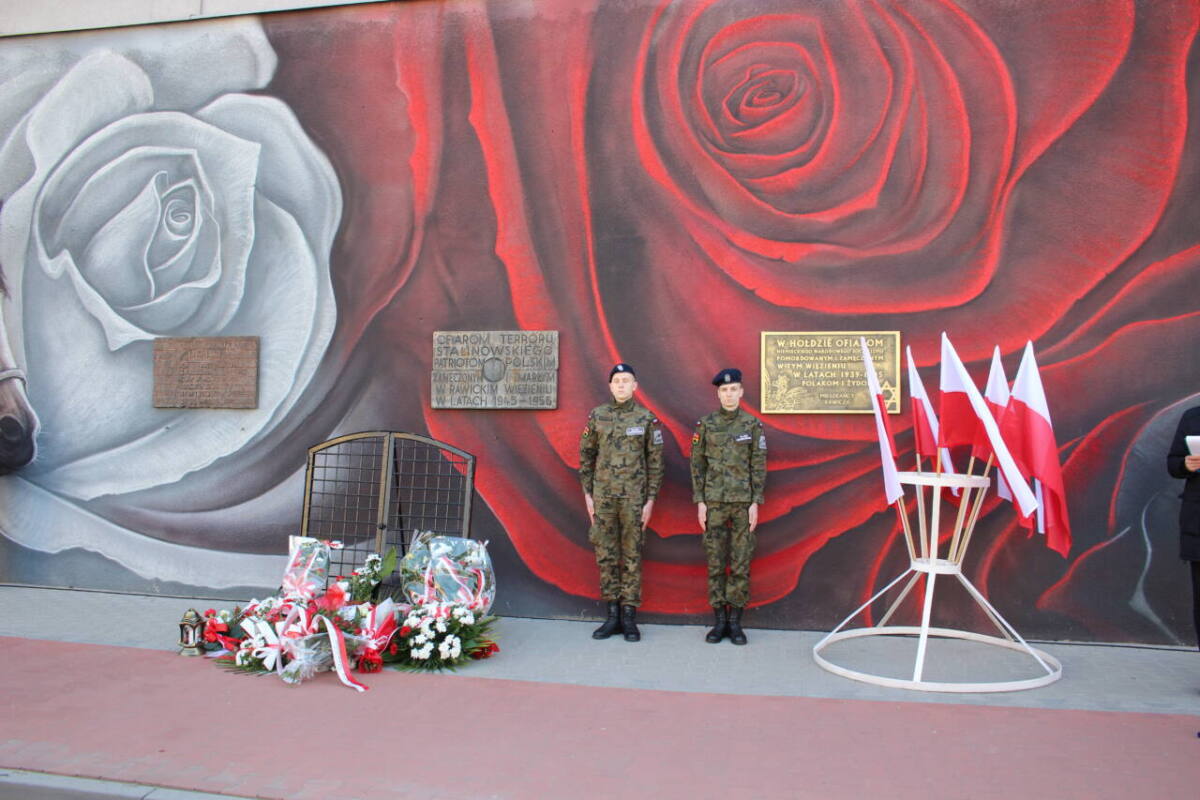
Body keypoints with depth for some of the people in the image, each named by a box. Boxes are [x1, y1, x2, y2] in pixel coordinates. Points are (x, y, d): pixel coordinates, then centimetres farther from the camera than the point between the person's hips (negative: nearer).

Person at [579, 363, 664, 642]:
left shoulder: (647, 419, 0)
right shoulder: (596, 416, 4)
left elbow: (655, 462, 1)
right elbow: (586, 456, 8)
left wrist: (650, 500, -3)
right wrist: (587, 494, 4)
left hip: (634, 496, -2)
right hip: (603, 495, 2)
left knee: (632, 556, 3)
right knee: (605, 555, 5)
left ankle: (629, 618, 11)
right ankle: (613, 615, 16)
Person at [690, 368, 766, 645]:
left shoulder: (753, 424, 1)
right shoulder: (706, 424, 3)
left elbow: (759, 466, 1)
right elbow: (697, 464, 4)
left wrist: (755, 503, -5)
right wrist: (699, 502, -2)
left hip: (744, 502, -1)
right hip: (714, 501, 1)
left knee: (741, 563, 2)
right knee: (715, 562, 4)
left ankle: (735, 622, 11)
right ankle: (720, 620, 13)